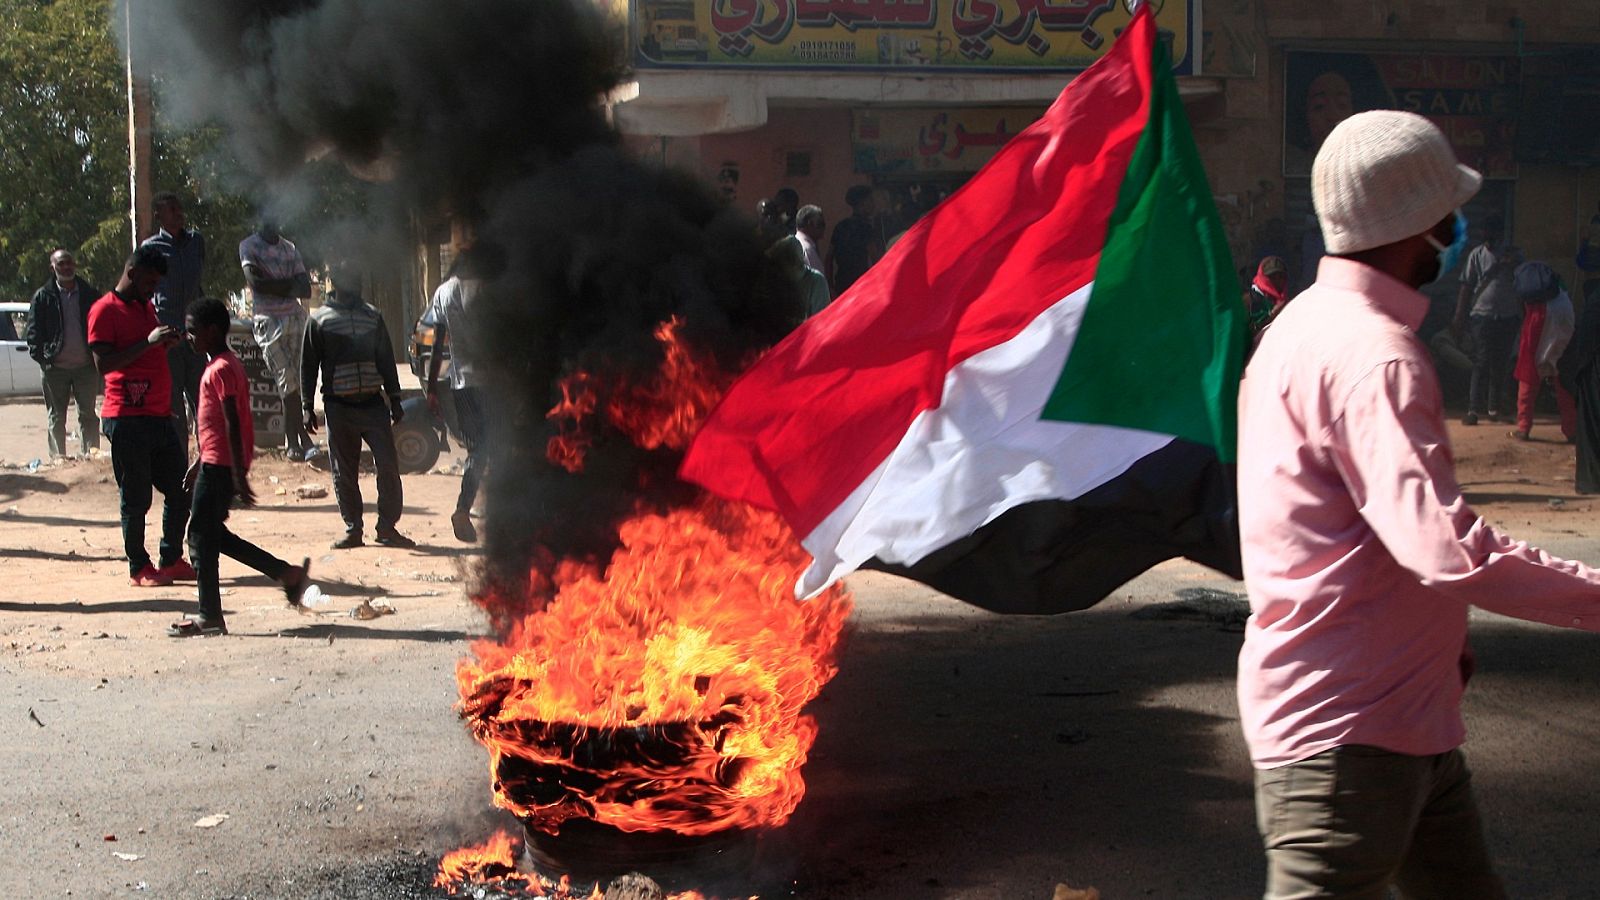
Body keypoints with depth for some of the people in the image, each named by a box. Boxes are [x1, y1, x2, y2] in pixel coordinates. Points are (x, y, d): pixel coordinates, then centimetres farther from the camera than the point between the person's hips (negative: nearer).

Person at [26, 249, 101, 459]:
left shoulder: (90, 295, 7)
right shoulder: (43, 297, 3)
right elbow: (32, 332, 2)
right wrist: (41, 357, -9)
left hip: (86, 367, 1)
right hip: (55, 369, -1)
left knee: (88, 416, 5)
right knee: (56, 418, 5)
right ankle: (57, 458, 9)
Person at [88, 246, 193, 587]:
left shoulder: (147, 306, 20)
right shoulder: (106, 310, -6)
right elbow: (103, 363, -18)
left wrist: (166, 341, 14)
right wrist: (148, 342, -22)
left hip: (159, 415, 8)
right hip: (127, 418, -8)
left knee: (180, 492, 9)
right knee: (136, 498, -2)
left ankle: (172, 560, 19)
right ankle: (138, 569, 6)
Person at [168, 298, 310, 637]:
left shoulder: (221, 370, -16)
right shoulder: (224, 365, 15)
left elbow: (233, 426, -21)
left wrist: (239, 478, -23)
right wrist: (199, 463, 27)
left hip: (219, 467, -10)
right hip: (219, 463, 10)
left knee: (202, 538, -2)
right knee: (213, 534, 15)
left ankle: (210, 617, 3)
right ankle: (288, 574, 15)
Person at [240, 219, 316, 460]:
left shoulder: (290, 248, 17)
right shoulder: (249, 246, 4)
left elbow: (305, 289, 8)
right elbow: (255, 281, -13)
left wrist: (271, 285, -6)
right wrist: (289, 284, -4)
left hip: (295, 317, 4)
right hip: (268, 320, -4)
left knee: (301, 380, -2)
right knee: (287, 382, -10)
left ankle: (293, 442, 5)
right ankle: (303, 439, -7)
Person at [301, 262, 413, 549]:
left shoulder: (373, 316, 13)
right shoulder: (320, 319, 4)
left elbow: (386, 360, 16)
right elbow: (308, 365, 4)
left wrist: (395, 401, 12)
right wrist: (308, 407, -2)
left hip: (373, 403, 2)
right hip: (339, 405, -2)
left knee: (388, 465, -5)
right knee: (344, 472, 2)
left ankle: (387, 527, 5)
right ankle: (353, 529, 12)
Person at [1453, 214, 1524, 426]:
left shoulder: (1513, 255, 6)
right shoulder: (1477, 255, 2)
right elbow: (1466, 287, 3)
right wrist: (1458, 319, 0)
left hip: (1508, 317, 2)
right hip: (1482, 315, -2)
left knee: (1501, 365, 6)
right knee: (1481, 363, -9)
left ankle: (1494, 408, 16)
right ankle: (1474, 409, -11)